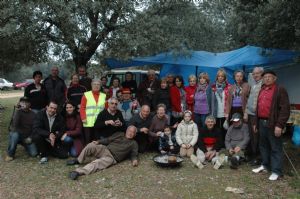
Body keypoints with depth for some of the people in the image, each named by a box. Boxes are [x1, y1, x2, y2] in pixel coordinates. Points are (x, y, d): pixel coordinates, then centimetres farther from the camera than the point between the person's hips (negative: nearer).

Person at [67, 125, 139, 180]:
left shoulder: (133, 143, 15)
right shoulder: (119, 134, 20)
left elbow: (134, 154, 6)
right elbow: (108, 140, 16)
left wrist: (134, 160, -18)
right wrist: (98, 142, 0)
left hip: (111, 157, -4)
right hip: (104, 149, 4)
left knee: (97, 163, -32)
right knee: (91, 146, -23)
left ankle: (78, 172, -45)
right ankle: (78, 160, -3)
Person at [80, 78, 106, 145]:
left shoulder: (104, 96, 11)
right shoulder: (86, 95, 5)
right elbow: (82, 108, 2)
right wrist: (83, 118, -8)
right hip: (88, 123, -2)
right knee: (88, 140, 2)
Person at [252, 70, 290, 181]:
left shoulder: (280, 90, -7)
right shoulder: (261, 90, 17)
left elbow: (285, 109, -13)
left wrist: (279, 125, -19)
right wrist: (256, 122, 19)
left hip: (273, 123, -7)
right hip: (262, 122, 8)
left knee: (276, 148, 0)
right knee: (263, 146, 16)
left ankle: (276, 171, 8)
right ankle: (265, 165, 31)